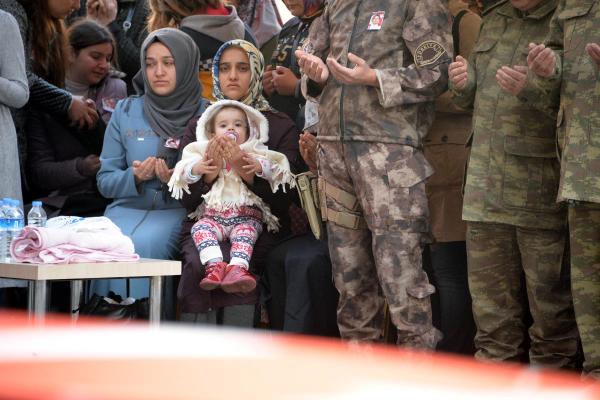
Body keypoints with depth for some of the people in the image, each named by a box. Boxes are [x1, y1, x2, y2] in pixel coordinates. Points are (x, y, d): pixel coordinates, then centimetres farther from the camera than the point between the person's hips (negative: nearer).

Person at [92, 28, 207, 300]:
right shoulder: (125, 112, 13)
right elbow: (105, 180, 13)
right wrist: (135, 177, -9)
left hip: (179, 209, -2)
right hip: (128, 206, 2)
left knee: (142, 245, -33)